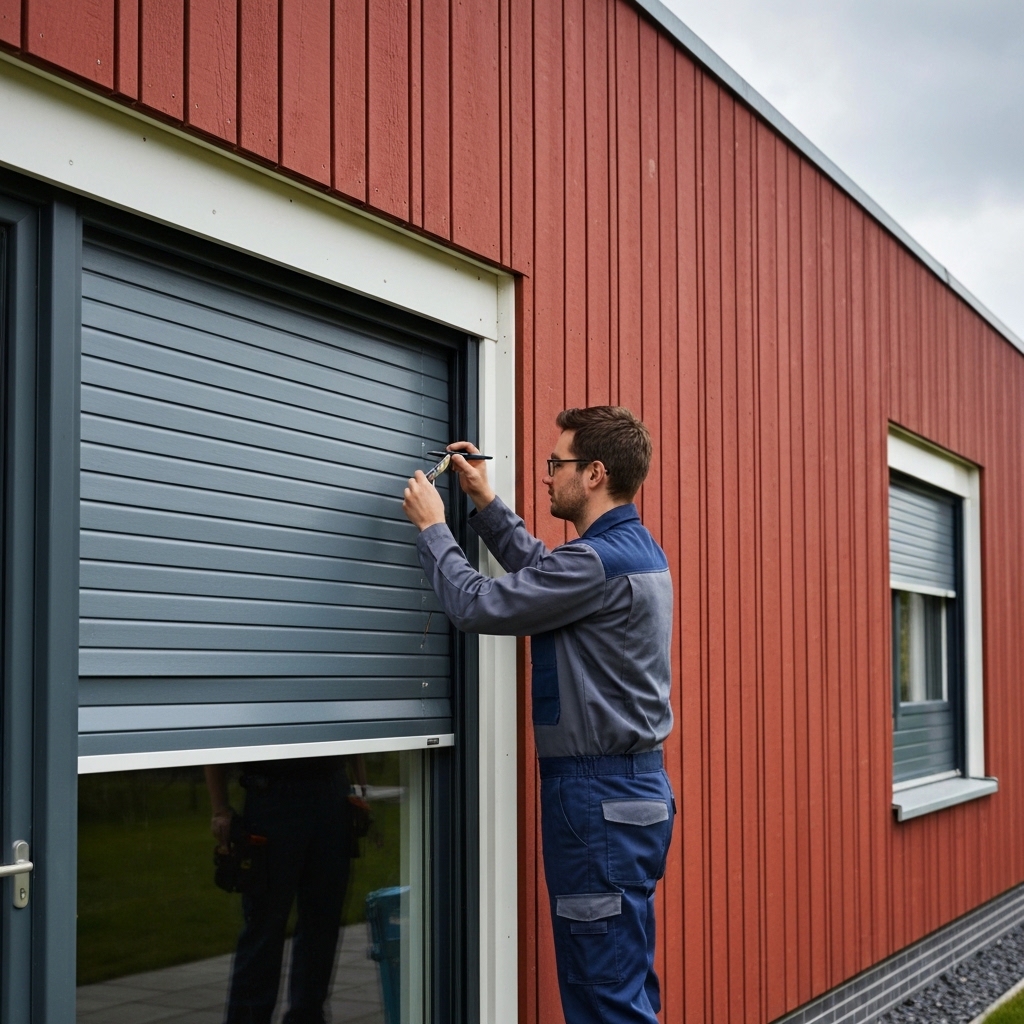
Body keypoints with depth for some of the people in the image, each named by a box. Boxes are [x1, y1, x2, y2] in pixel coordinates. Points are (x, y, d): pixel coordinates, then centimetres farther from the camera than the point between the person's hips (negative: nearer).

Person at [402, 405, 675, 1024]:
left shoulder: (599, 562, -19)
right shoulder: (638, 551, 11)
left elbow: (477, 606, -15)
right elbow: (540, 571, 26)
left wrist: (433, 527, 0)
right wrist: (486, 502, 23)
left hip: (599, 798, -10)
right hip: (639, 787, 10)